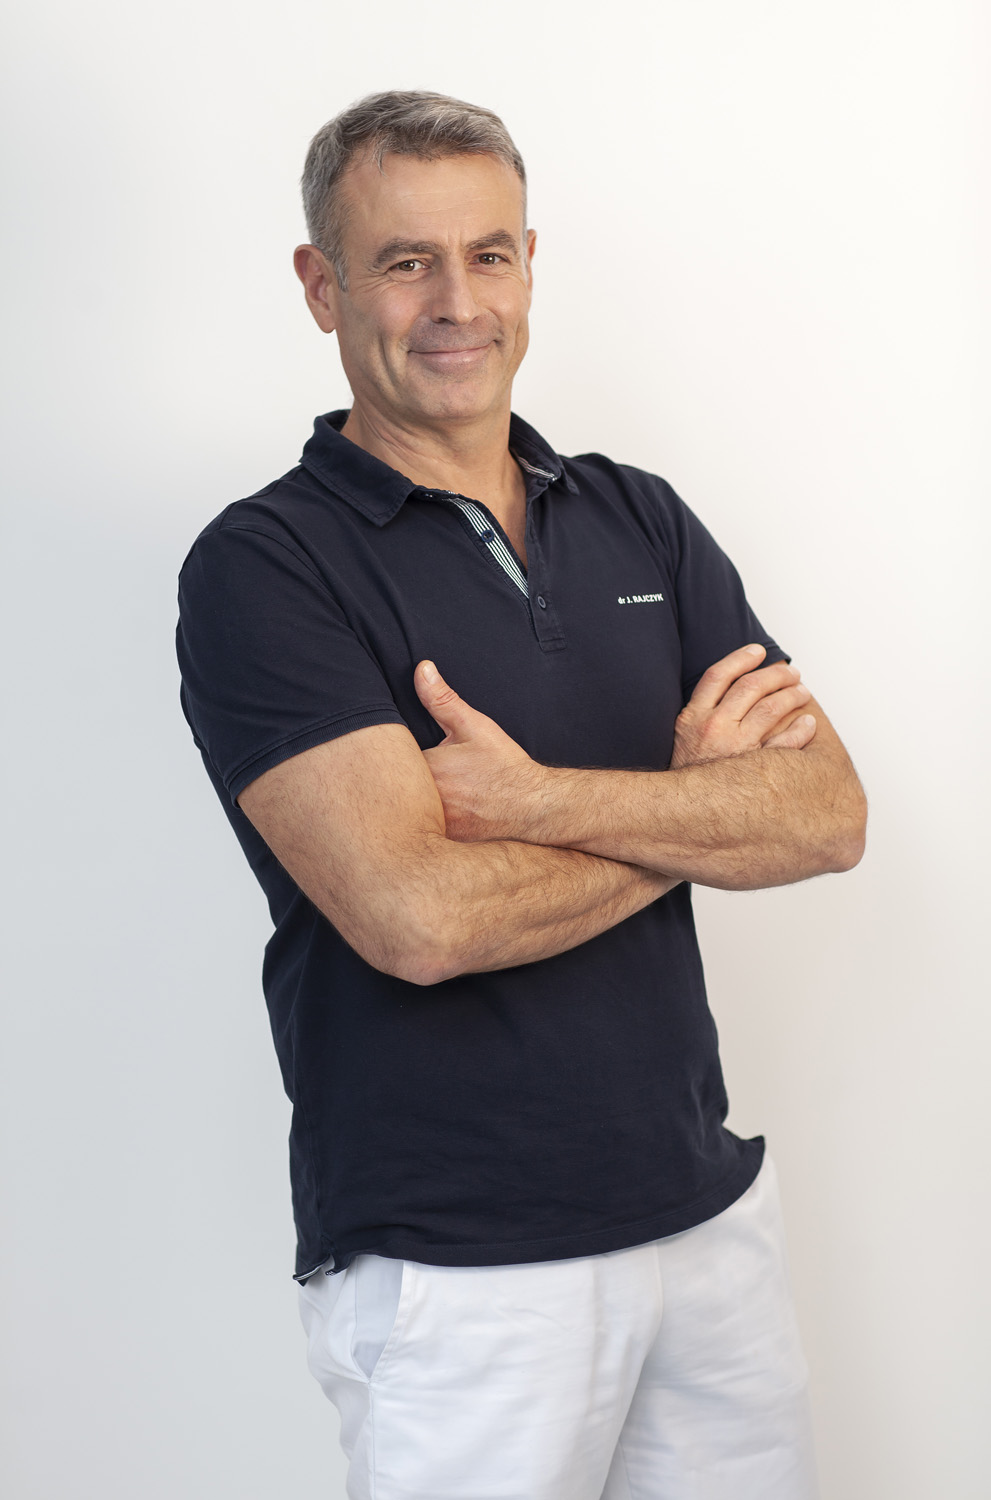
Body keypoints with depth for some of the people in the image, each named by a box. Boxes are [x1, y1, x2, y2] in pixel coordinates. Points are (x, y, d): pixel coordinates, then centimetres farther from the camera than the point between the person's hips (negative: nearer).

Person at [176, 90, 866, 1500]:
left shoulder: (643, 519, 6)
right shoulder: (263, 566, -11)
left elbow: (829, 812, -4)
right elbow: (421, 915, -23)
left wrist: (540, 799, -19)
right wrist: (692, 791, -9)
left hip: (712, 1208, 5)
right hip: (454, 1267, -5)